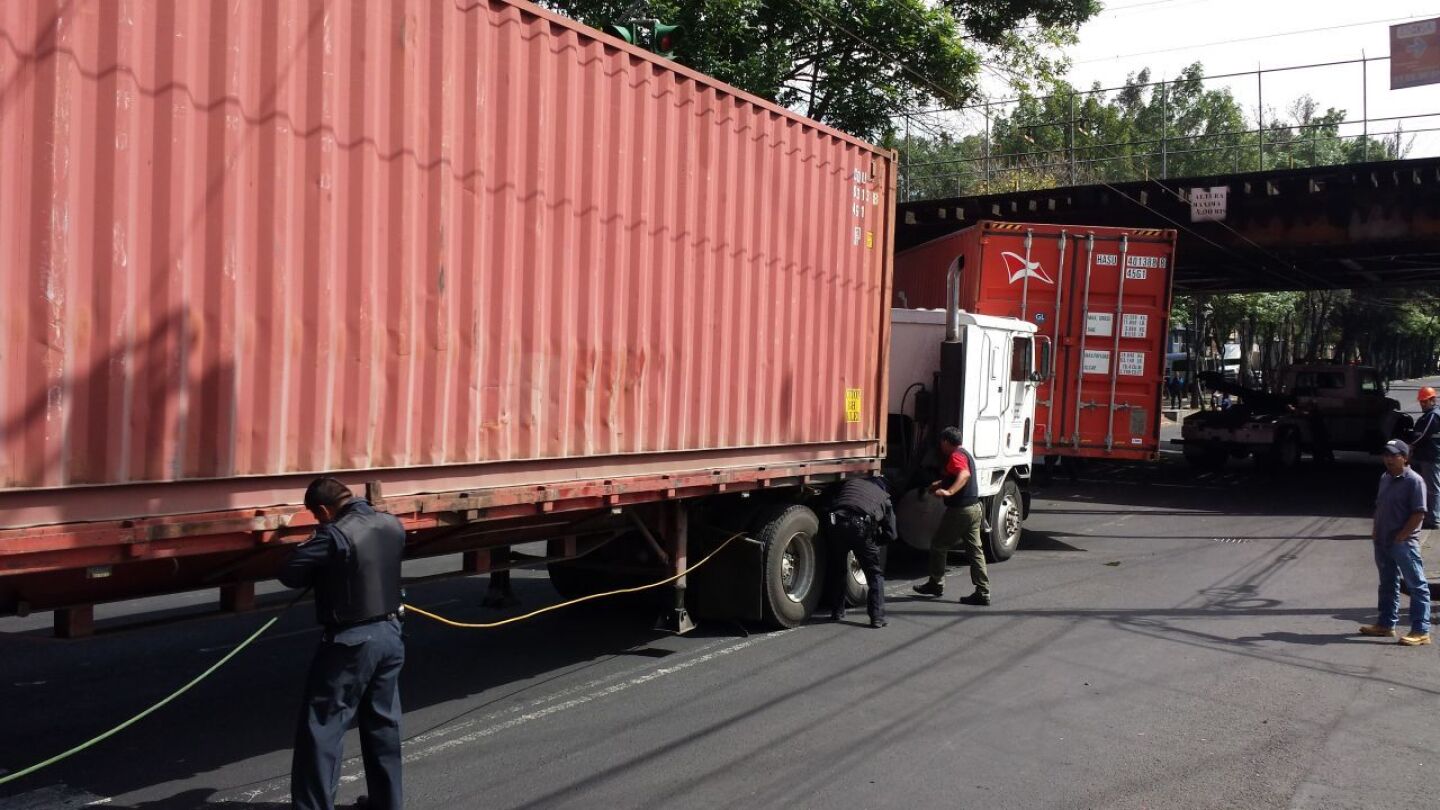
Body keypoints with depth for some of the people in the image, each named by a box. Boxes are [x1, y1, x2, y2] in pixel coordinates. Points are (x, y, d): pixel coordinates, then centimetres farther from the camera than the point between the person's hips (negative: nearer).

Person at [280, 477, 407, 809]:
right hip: (390, 633, 7)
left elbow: (290, 573, -16)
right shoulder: (392, 525, 2)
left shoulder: (335, 535, -20)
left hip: (352, 641, -7)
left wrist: (321, 569, 3)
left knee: (321, 728, 4)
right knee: (383, 724, 18)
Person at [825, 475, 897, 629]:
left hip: (836, 523, 3)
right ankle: (877, 617, 5)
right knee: (875, 574, 12)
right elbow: (891, 534, 20)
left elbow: (830, 502, 28)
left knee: (837, 571, 22)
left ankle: (837, 612, 28)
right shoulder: (884, 497, 26)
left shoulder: (850, 483, 33)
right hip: (861, 526, -2)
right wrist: (874, 540, 31)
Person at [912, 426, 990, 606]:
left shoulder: (955, 456, -15)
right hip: (974, 508, 9)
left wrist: (949, 492, -47)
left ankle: (936, 584, 18)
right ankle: (983, 593, 4)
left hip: (959, 510, -9)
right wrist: (940, 484, 45)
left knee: (938, 545, 8)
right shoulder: (965, 454, 17)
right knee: (975, 550, 7)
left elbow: (964, 475, -35)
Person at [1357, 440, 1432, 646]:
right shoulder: (1385, 478, 11)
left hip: (1404, 543, -9)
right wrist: (1375, 530, 10)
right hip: (1383, 542, 9)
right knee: (1387, 584, 17)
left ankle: (1421, 631, -3)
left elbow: (1419, 514, -17)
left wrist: (1401, 536, -16)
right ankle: (1386, 624, 28)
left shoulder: (1414, 481, -14)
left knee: (1417, 586, -4)